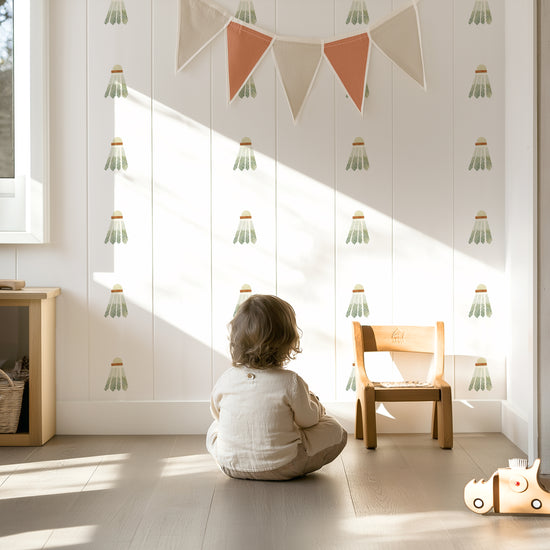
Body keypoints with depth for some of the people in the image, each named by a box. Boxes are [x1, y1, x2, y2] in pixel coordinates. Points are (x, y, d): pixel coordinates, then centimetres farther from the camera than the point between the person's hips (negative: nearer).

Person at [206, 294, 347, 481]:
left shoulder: (226, 379, -8)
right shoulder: (291, 382, -20)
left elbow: (216, 412, 10)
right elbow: (308, 420, -5)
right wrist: (315, 405, 18)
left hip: (231, 465, 4)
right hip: (282, 468, -4)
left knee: (214, 428, 35)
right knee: (336, 432, 12)